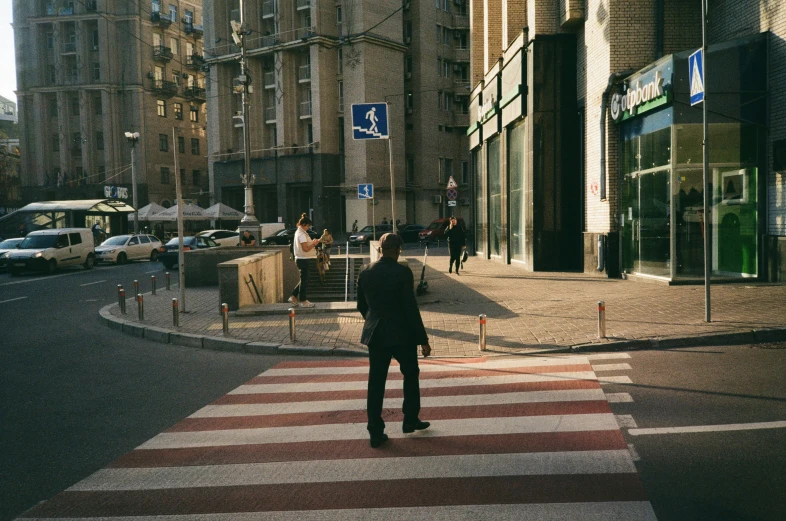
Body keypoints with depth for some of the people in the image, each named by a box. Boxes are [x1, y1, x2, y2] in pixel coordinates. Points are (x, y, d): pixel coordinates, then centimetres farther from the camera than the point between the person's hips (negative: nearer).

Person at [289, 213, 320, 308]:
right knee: (304, 280, -1)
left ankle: (293, 297, 19)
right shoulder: (302, 234, -17)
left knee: (304, 279, 17)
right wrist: (313, 243, -9)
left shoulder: (298, 232, 14)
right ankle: (303, 301, 7)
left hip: (300, 259, 10)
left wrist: (312, 243, 7)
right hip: (303, 259, -10)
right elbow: (306, 248, -22)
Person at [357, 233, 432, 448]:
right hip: (401, 334, -4)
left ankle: (376, 432, 8)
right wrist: (423, 340, -10)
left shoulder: (365, 274, 1)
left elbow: (361, 306, 10)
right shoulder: (402, 273, -14)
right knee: (410, 375, 18)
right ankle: (410, 420, 28)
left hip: (375, 335, 4)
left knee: (376, 383, 7)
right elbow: (411, 308, -16)